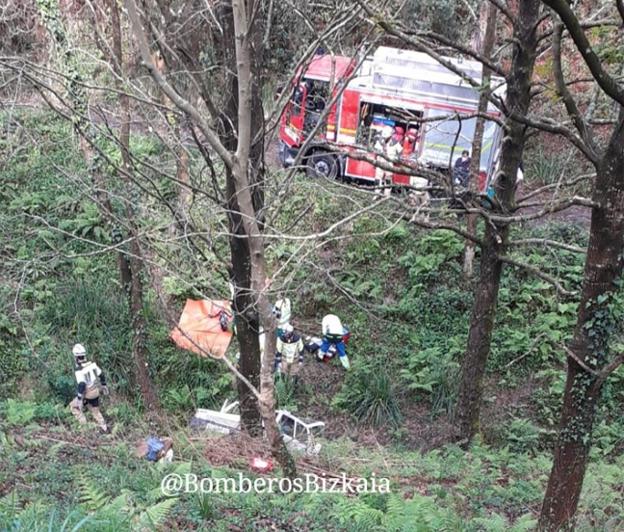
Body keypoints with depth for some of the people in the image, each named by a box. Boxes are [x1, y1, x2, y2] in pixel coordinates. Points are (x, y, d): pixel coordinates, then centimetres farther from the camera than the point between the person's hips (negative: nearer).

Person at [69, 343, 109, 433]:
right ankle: (104, 428, 29)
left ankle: (83, 423, 13)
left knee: (73, 406, 17)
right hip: (95, 392, 6)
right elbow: (101, 375, 5)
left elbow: (81, 385, -33)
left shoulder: (79, 370, -25)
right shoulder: (92, 364, -5)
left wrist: (79, 399, -29)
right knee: (95, 410, 24)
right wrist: (104, 386, 20)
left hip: (87, 395, -6)